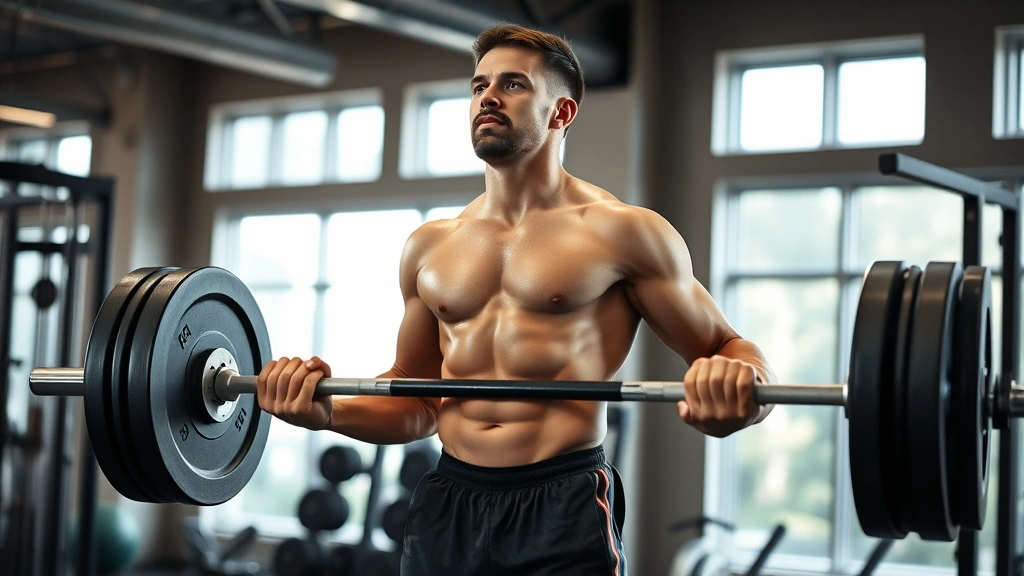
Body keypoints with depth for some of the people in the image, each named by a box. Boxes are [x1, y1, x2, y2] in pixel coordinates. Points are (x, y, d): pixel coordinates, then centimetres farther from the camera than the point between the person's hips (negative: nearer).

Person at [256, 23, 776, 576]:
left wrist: (738, 388, -22)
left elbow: (726, 348, 1)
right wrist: (327, 410, 2)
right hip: (447, 504, 4)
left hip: (562, 508, -4)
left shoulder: (618, 230, -1)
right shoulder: (429, 247, 12)